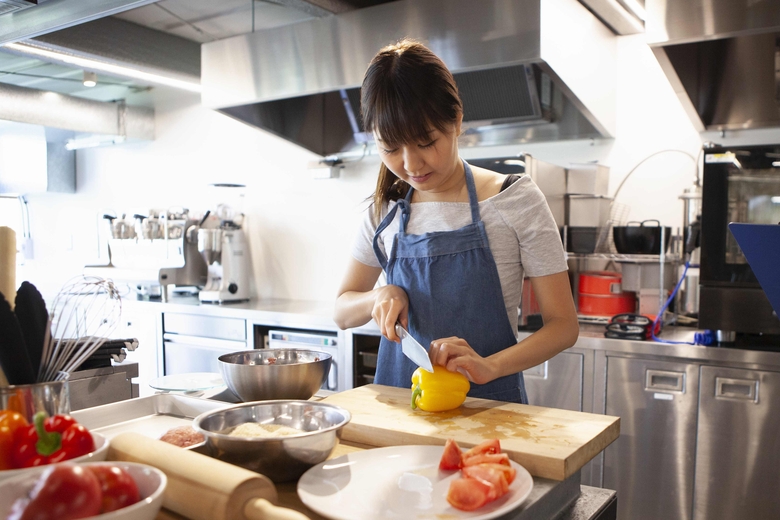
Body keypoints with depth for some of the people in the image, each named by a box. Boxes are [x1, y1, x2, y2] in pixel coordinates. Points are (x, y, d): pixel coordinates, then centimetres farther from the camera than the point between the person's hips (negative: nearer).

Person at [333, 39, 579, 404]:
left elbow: (563, 325, -5)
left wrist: (489, 366, -22)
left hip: (488, 404, -2)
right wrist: (381, 296, -8)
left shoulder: (515, 200, -5)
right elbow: (342, 312, 13)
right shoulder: (384, 211, 5)